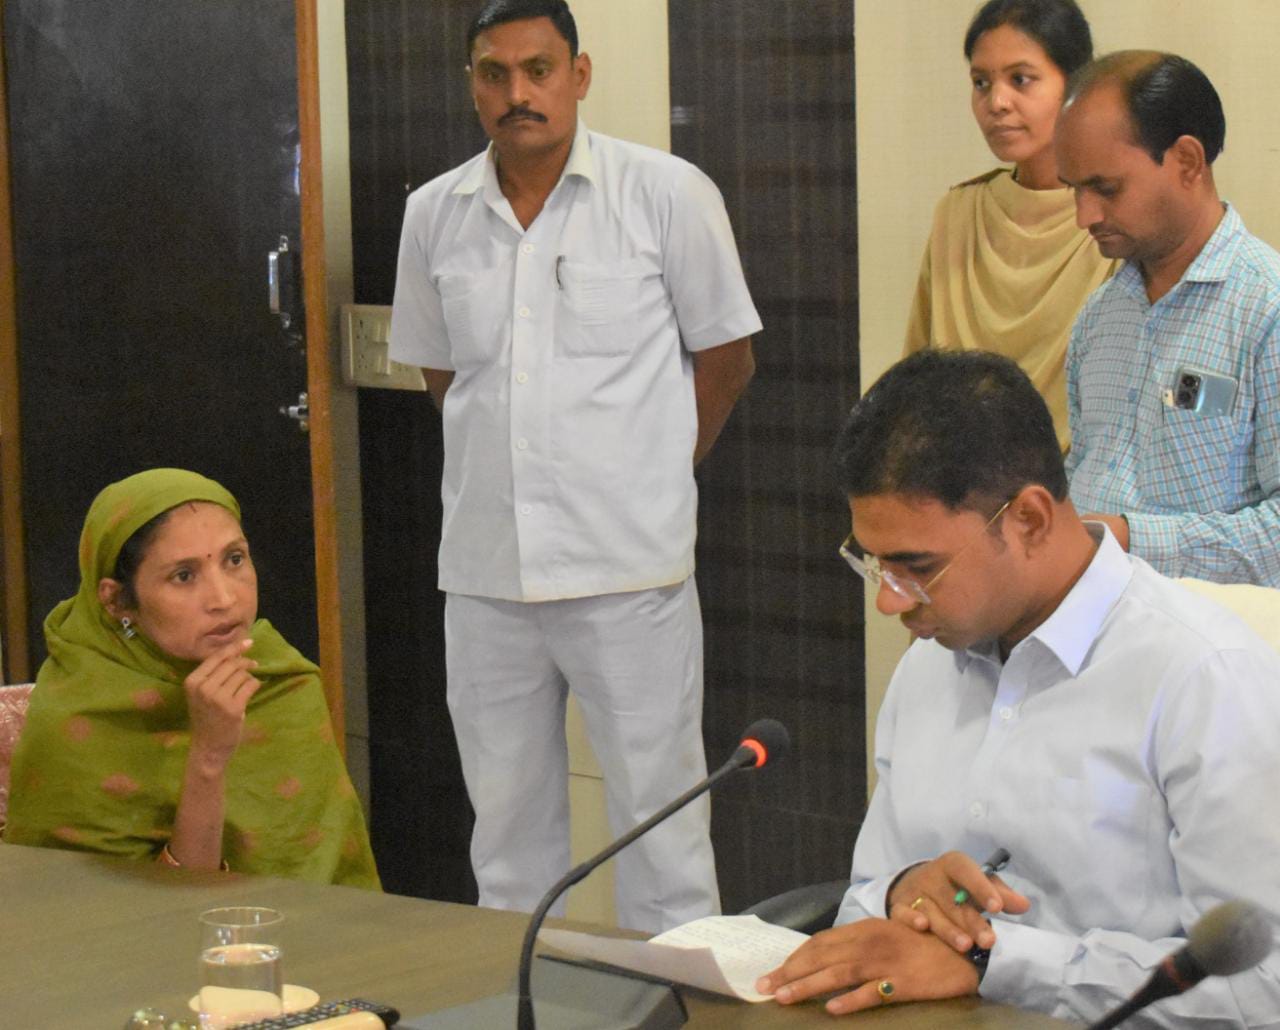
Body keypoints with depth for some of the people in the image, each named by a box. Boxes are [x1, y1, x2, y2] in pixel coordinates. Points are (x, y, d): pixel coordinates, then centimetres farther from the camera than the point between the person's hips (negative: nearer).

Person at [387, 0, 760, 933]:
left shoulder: (666, 194, -4)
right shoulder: (435, 216, 6)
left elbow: (726, 358, 4)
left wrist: (647, 483, 7)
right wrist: (510, 468, 11)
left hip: (629, 568, -4)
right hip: (484, 570, 4)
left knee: (659, 817, -1)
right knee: (507, 819, 13)